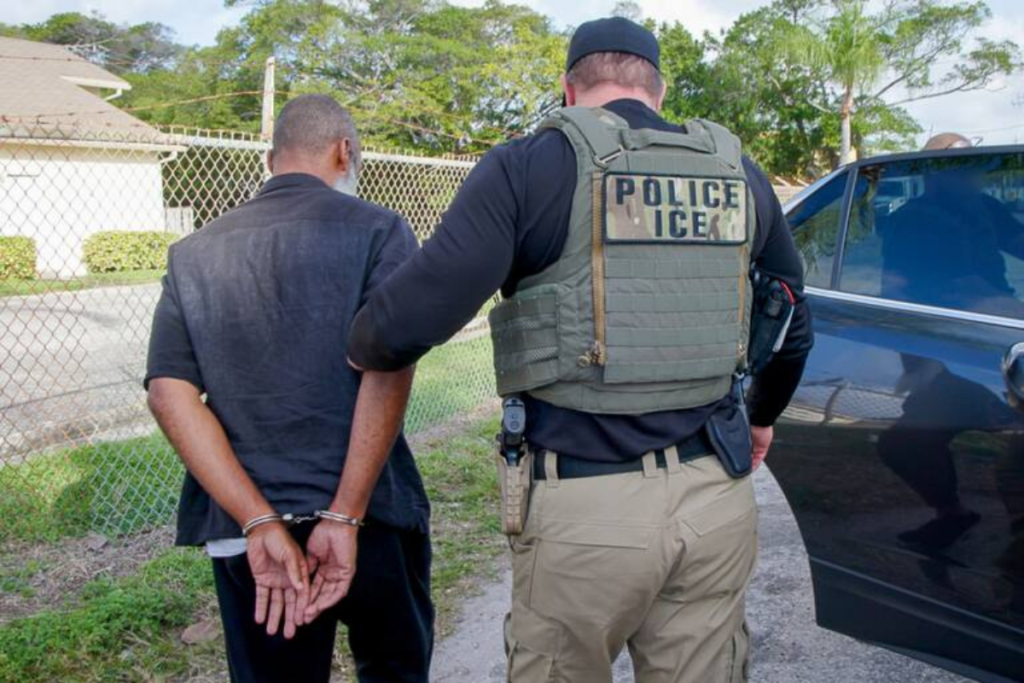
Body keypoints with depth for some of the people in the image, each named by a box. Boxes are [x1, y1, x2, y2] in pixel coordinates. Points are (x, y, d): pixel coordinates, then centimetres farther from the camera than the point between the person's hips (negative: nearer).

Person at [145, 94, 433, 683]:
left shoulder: (194, 254, 7)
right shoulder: (377, 229, -4)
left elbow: (169, 394, -5)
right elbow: (389, 368, -18)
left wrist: (259, 522, -11)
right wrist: (345, 517, -17)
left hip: (241, 528, 3)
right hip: (369, 517, -2)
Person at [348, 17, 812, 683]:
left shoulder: (529, 166, -5)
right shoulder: (738, 172, 11)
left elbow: (409, 320, -13)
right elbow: (795, 328, 22)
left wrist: (362, 348, 10)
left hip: (585, 503, -4)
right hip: (717, 498, 5)